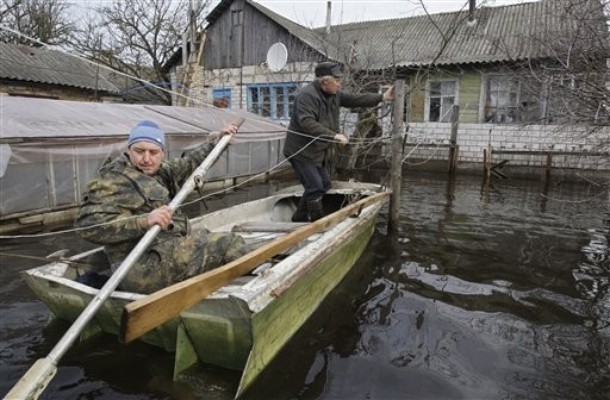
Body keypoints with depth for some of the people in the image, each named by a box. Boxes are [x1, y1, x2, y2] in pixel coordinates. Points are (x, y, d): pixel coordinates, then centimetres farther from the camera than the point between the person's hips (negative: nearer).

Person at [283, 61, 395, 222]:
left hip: (316, 151, 10)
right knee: (315, 187, -11)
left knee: (324, 184, 15)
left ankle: (299, 218, 27)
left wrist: (382, 97, 7)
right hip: (300, 151, -10)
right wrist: (334, 135, -32)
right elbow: (307, 123, -32)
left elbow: (355, 99, 12)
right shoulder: (307, 95, -21)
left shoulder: (334, 94, 8)